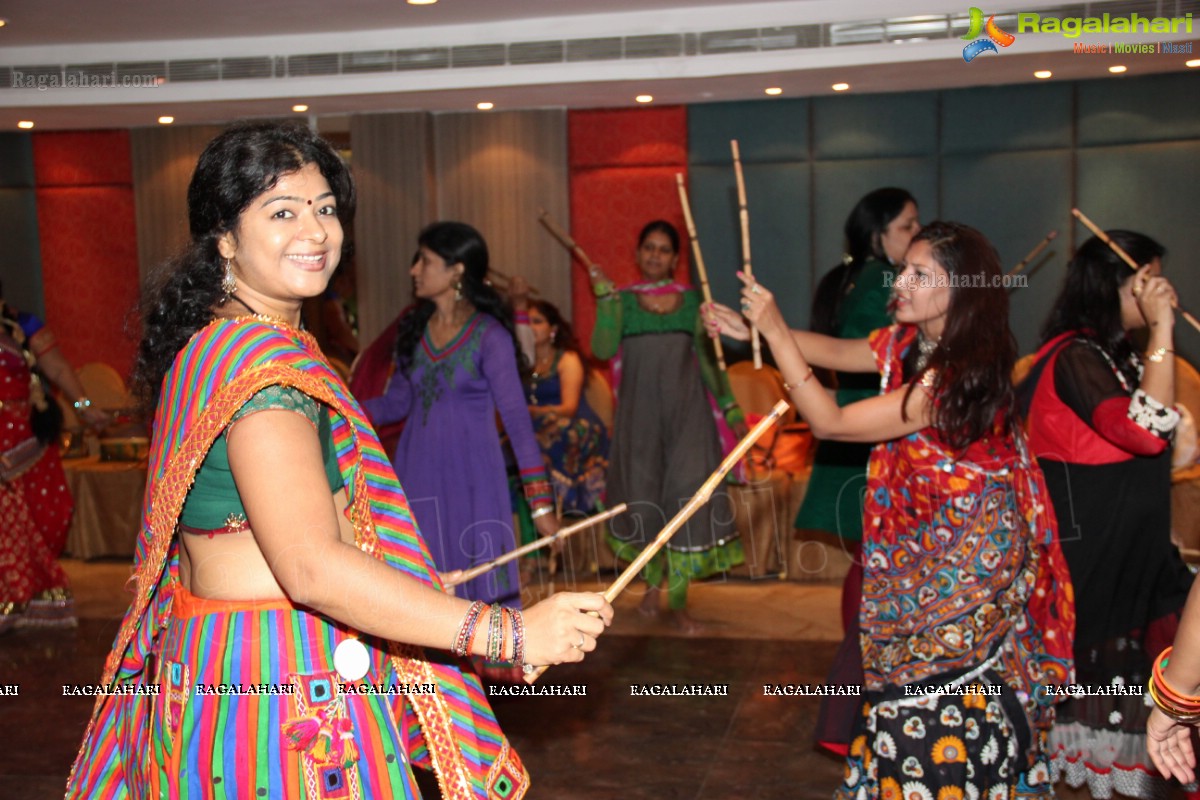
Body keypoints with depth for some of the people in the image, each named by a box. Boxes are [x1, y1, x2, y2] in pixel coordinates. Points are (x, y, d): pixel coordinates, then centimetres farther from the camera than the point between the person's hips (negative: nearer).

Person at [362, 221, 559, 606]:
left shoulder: (489, 336, -10)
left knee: (481, 584, 0)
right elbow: (397, 401, 12)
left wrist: (540, 501, -16)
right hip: (417, 473, 5)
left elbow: (516, 417, -13)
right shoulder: (413, 327, 6)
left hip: (472, 477, -5)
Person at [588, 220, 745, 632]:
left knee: (687, 491, -6)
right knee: (642, 492, 4)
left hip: (686, 408, 0)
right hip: (639, 409, 0)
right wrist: (604, 298, -16)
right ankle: (652, 581, 26)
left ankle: (678, 599, 2)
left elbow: (707, 358, 12)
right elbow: (603, 349, -10)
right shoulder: (622, 300, 4)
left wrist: (729, 406, 8)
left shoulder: (691, 300, 8)